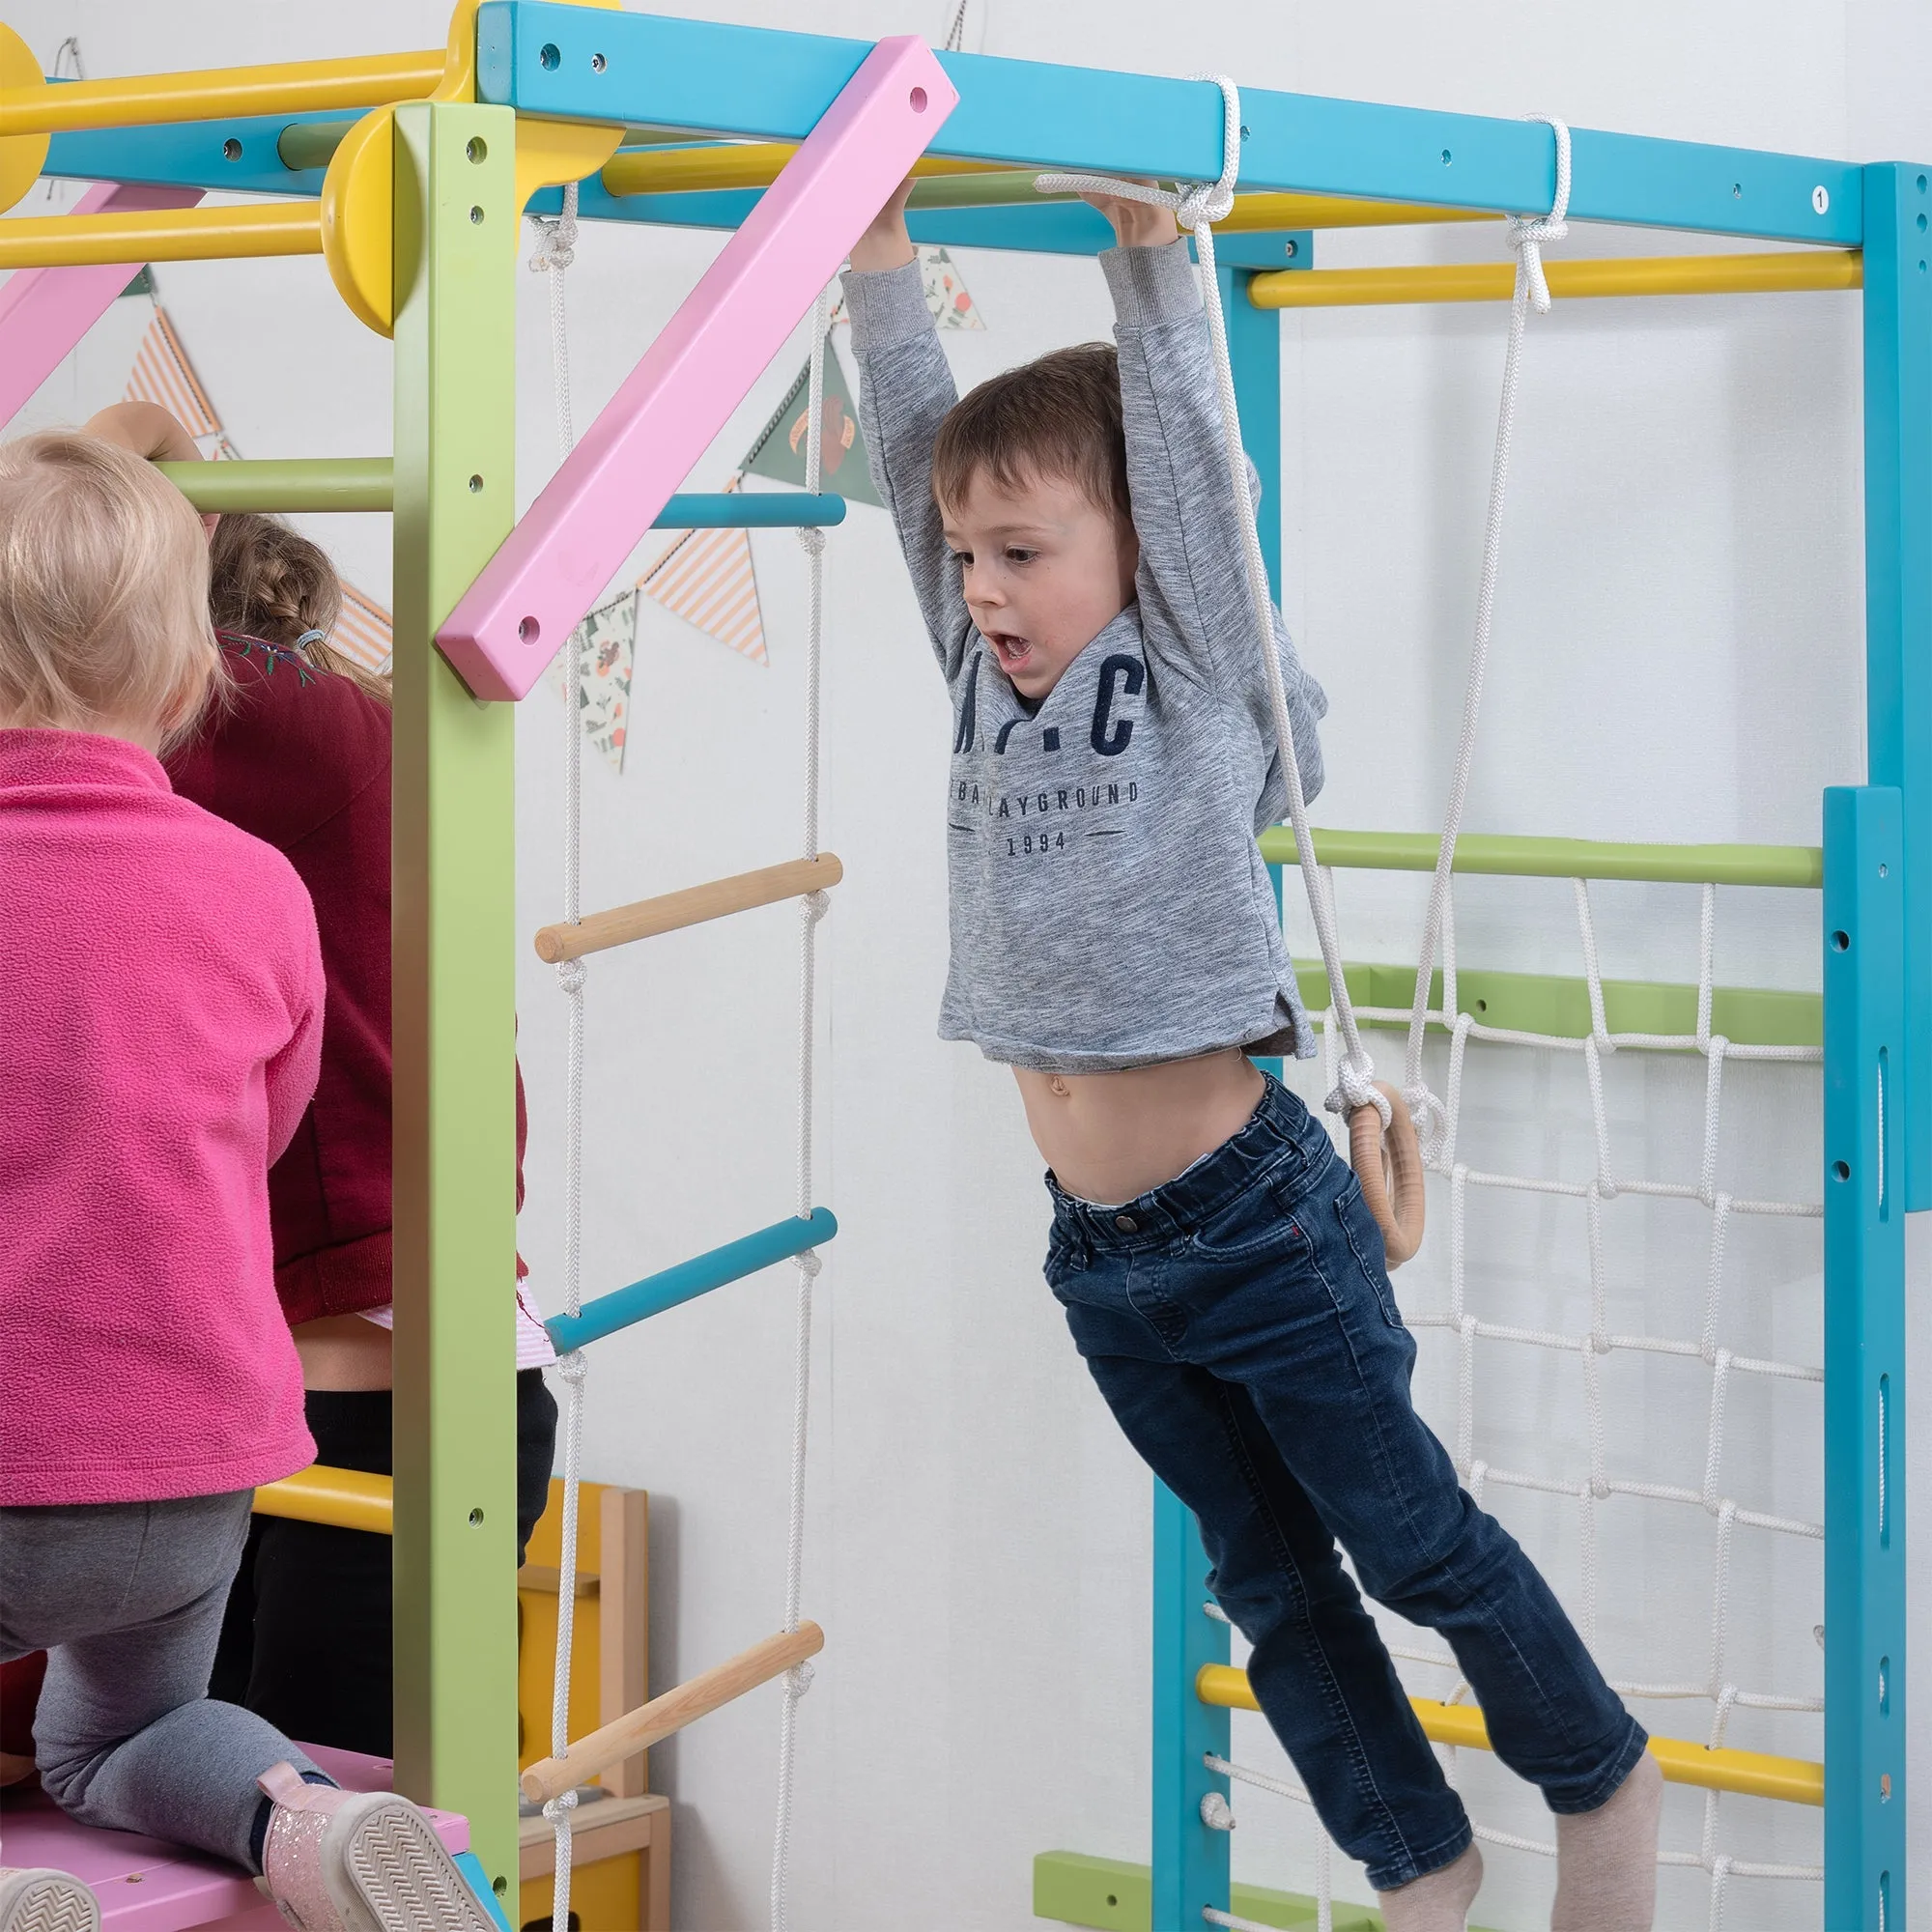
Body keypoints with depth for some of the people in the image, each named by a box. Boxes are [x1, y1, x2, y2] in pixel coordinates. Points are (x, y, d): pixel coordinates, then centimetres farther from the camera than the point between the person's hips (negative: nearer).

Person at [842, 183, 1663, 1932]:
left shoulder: (1200, 671, -9)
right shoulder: (988, 677, 4)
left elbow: (1181, 430, -17)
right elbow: (914, 437, 1)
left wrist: (1146, 237, -18)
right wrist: (878, 243, -4)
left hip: (1253, 1216, -6)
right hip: (1099, 1258, 6)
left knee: (1413, 1541, 8)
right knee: (1269, 1581, 15)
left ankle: (1603, 1780, 30)